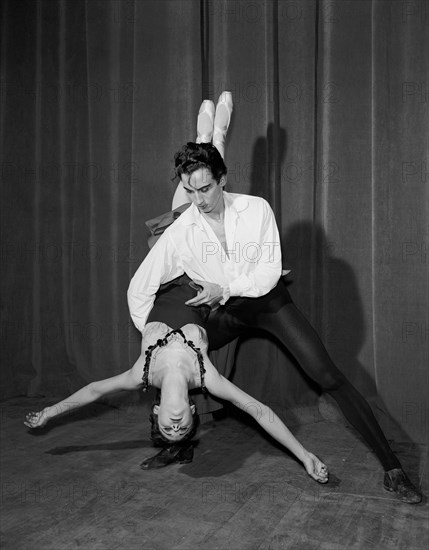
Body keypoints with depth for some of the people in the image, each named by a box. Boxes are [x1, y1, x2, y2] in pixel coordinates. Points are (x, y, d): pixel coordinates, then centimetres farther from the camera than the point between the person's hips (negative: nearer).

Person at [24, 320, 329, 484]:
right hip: (158, 326, 1)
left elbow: (261, 412, -39)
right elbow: (93, 390, -22)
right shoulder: (143, 374, -39)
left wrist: (305, 455, -39)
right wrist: (48, 413, -11)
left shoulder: (208, 378, -44)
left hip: (192, 325, -1)